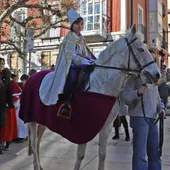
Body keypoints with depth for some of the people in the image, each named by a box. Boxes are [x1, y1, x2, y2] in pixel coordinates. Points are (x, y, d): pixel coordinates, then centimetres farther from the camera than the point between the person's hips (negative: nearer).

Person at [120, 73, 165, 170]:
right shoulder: (134, 78, -3)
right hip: (139, 118, -7)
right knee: (140, 154, -5)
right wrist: (137, 92, -28)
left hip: (153, 119, 7)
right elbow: (124, 95, -11)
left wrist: (161, 108, 4)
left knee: (155, 153, 13)